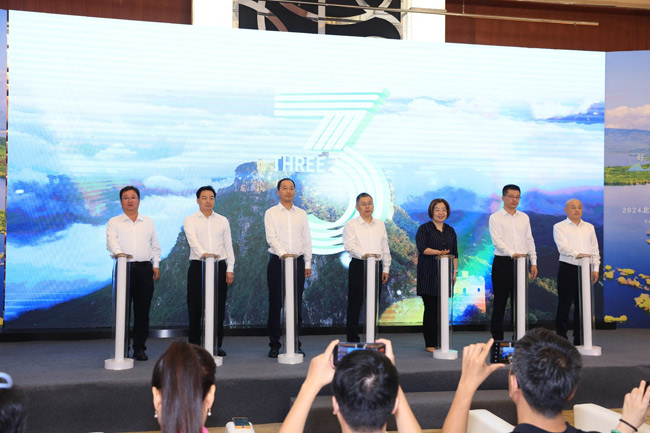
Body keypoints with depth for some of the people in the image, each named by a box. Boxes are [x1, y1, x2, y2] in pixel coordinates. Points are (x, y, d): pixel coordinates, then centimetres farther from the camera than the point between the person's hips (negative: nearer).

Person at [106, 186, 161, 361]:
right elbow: (111, 240, -10)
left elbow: (155, 246, 20)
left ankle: (139, 348, 9)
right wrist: (118, 252, -29)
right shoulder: (114, 222, 8)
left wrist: (156, 265, 10)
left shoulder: (148, 222, 17)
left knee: (142, 311, 1)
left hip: (144, 269, 2)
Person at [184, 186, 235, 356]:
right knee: (195, 308, 0)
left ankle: (217, 345, 14)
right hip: (198, 267, -2)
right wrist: (203, 253, -36)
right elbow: (193, 240, -16)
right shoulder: (190, 221, 2)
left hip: (219, 266, 2)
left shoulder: (222, 220, 12)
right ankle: (195, 346, 8)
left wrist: (230, 269, 2)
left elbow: (228, 245, 11)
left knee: (219, 309, 4)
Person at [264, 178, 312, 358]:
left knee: (296, 305, 5)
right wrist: (283, 254, -26)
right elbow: (271, 237, -10)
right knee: (275, 304, 0)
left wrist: (308, 264, 5)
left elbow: (307, 240, 11)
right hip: (277, 262, -3)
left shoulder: (301, 214, 13)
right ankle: (274, 345, 8)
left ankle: (295, 344, 13)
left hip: (298, 262, 3)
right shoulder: (271, 213, 2)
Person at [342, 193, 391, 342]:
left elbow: (385, 247, 16)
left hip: (377, 266, 5)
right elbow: (349, 245, -14)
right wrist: (364, 254, -31)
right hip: (358, 267, -4)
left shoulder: (380, 224, 15)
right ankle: (352, 340, 2)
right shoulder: (351, 225, 0)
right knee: (355, 305, -4)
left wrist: (386, 268, 10)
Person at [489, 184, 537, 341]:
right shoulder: (495, 218, -2)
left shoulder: (524, 217, 14)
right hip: (502, 263, -4)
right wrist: (512, 253, -27)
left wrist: (534, 263, 7)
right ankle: (497, 337, 7)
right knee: (500, 301, 0)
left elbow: (529, 241, 14)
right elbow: (497, 241, -13)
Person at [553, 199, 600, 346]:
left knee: (582, 305, 7)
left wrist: (595, 268, 5)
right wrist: (576, 254, -30)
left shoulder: (589, 227, 17)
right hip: (567, 269, -4)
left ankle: (579, 340, 14)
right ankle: (561, 339, 3)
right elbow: (562, 247, -13)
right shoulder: (559, 227, 2)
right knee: (564, 305, -2)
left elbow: (595, 249, 15)